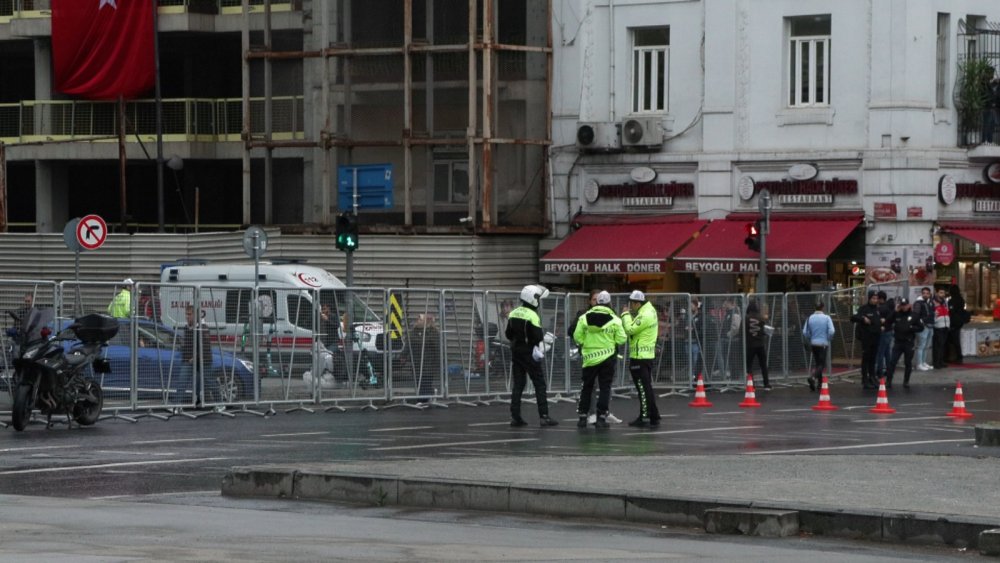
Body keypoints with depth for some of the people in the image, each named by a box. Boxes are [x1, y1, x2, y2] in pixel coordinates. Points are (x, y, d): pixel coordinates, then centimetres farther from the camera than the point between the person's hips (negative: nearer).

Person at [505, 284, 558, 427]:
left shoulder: (513, 314, 5)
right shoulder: (532, 316, -16)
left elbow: (508, 334, 12)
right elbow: (537, 337, -20)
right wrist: (546, 338, -2)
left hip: (516, 352, 7)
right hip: (529, 353, -7)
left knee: (518, 384, 10)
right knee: (539, 384, -1)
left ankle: (515, 417, 8)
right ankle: (543, 416, -6)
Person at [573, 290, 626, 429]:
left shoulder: (584, 318, -3)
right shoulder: (614, 320, -7)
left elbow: (577, 337, -2)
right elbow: (621, 339, -5)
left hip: (590, 358, 2)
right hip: (608, 358, -2)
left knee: (587, 387, 13)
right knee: (604, 387, 4)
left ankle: (582, 417, 11)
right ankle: (601, 417, -1)